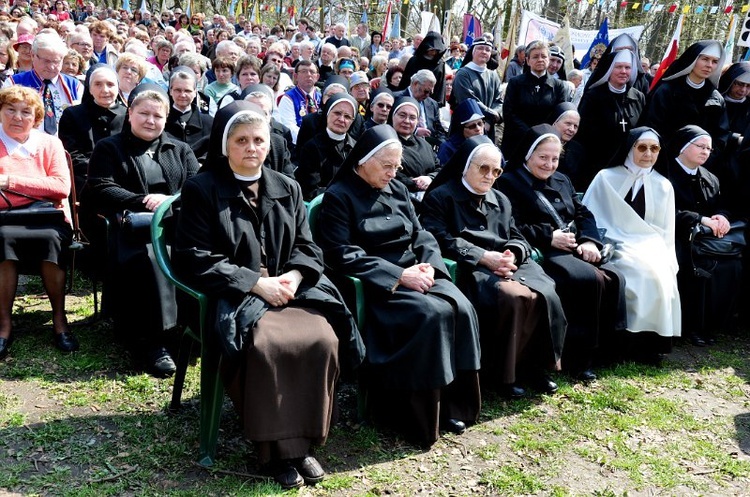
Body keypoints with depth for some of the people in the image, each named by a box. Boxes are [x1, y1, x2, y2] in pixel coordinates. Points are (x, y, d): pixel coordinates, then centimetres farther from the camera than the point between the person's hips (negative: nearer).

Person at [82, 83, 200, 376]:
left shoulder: (181, 151, 25)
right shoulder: (108, 149, 18)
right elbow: (100, 192, 2)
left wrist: (170, 201, -10)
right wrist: (145, 202, -11)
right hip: (131, 230, -2)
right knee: (148, 259, -37)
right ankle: (151, 340, -31)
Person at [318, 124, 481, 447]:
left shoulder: (397, 190, 15)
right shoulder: (339, 196, -4)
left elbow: (422, 236, 14)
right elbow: (342, 256, -13)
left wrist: (428, 266, -9)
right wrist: (400, 275, -18)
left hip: (413, 273, 6)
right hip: (376, 284, -6)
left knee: (462, 309, -21)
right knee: (433, 314, -30)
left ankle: (453, 404, -11)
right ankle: (420, 415, -17)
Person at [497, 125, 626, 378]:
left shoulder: (562, 181, 26)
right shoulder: (510, 183, 2)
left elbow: (583, 214, 18)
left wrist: (589, 240, -2)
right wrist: (549, 237, -14)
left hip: (576, 250, 7)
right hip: (543, 253, -7)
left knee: (615, 279, -19)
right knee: (591, 279, -29)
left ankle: (609, 347, -10)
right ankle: (578, 357, -19)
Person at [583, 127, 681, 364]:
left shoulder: (663, 186, 16)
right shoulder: (606, 178, 8)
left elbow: (666, 231, 14)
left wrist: (666, 261, -2)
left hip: (650, 246, 3)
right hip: (615, 246, -3)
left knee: (660, 272, -31)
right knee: (646, 272, -32)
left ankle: (652, 340, -17)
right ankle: (637, 342, -18)